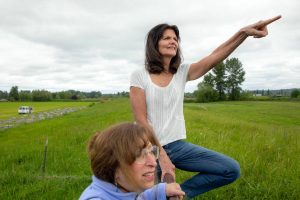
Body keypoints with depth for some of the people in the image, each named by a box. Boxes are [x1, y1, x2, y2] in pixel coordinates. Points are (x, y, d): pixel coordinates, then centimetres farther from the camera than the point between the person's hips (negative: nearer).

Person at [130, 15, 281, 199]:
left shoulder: (182, 72, 3)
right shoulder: (139, 76, -7)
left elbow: (213, 58, -14)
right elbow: (141, 120, -12)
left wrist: (244, 32, -30)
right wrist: (162, 156, -17)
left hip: (178, 146, 4)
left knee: (232, 170, -3)